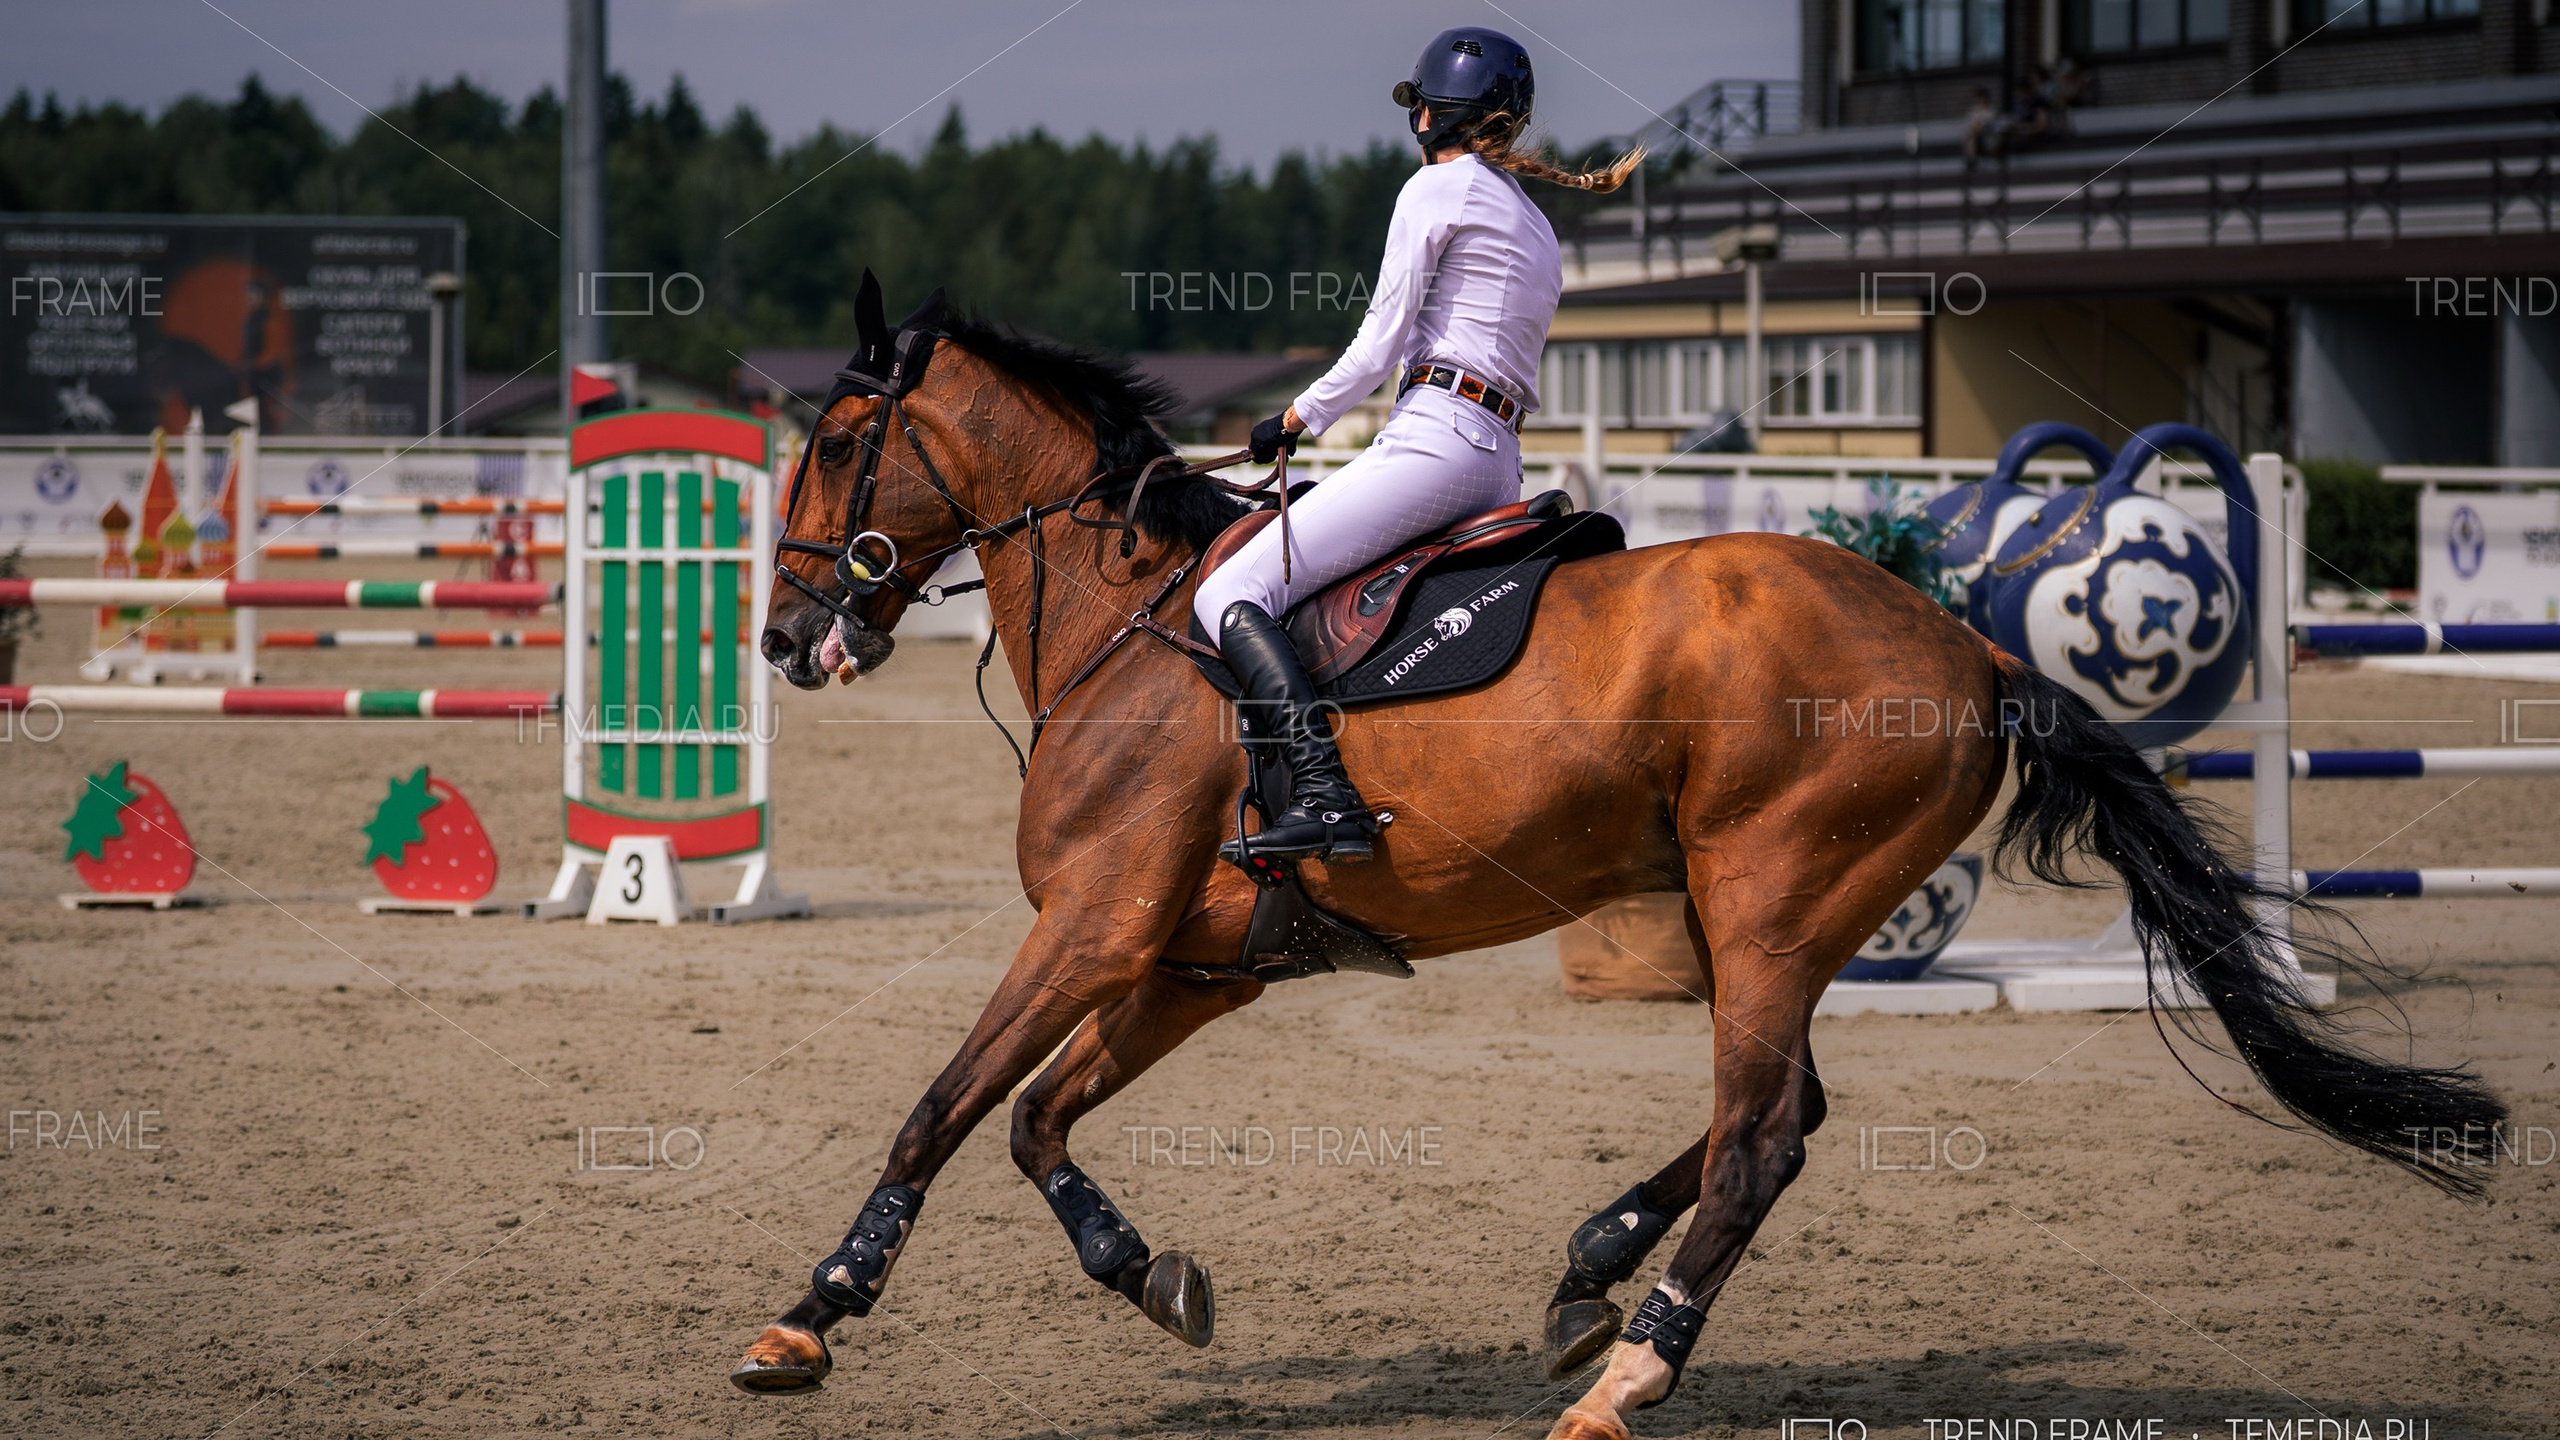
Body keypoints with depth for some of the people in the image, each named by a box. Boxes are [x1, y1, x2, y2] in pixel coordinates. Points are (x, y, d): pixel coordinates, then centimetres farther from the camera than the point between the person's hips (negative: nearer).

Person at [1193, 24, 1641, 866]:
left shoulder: (1437, 189, -1)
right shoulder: (1532, 221, 26)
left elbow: (1381, 345, -5)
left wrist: (1298, 420, 9)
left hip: (1435, 438, -10)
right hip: (1501, 465, 10)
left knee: (1230, 596, -16)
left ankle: (1324, 794, -35)